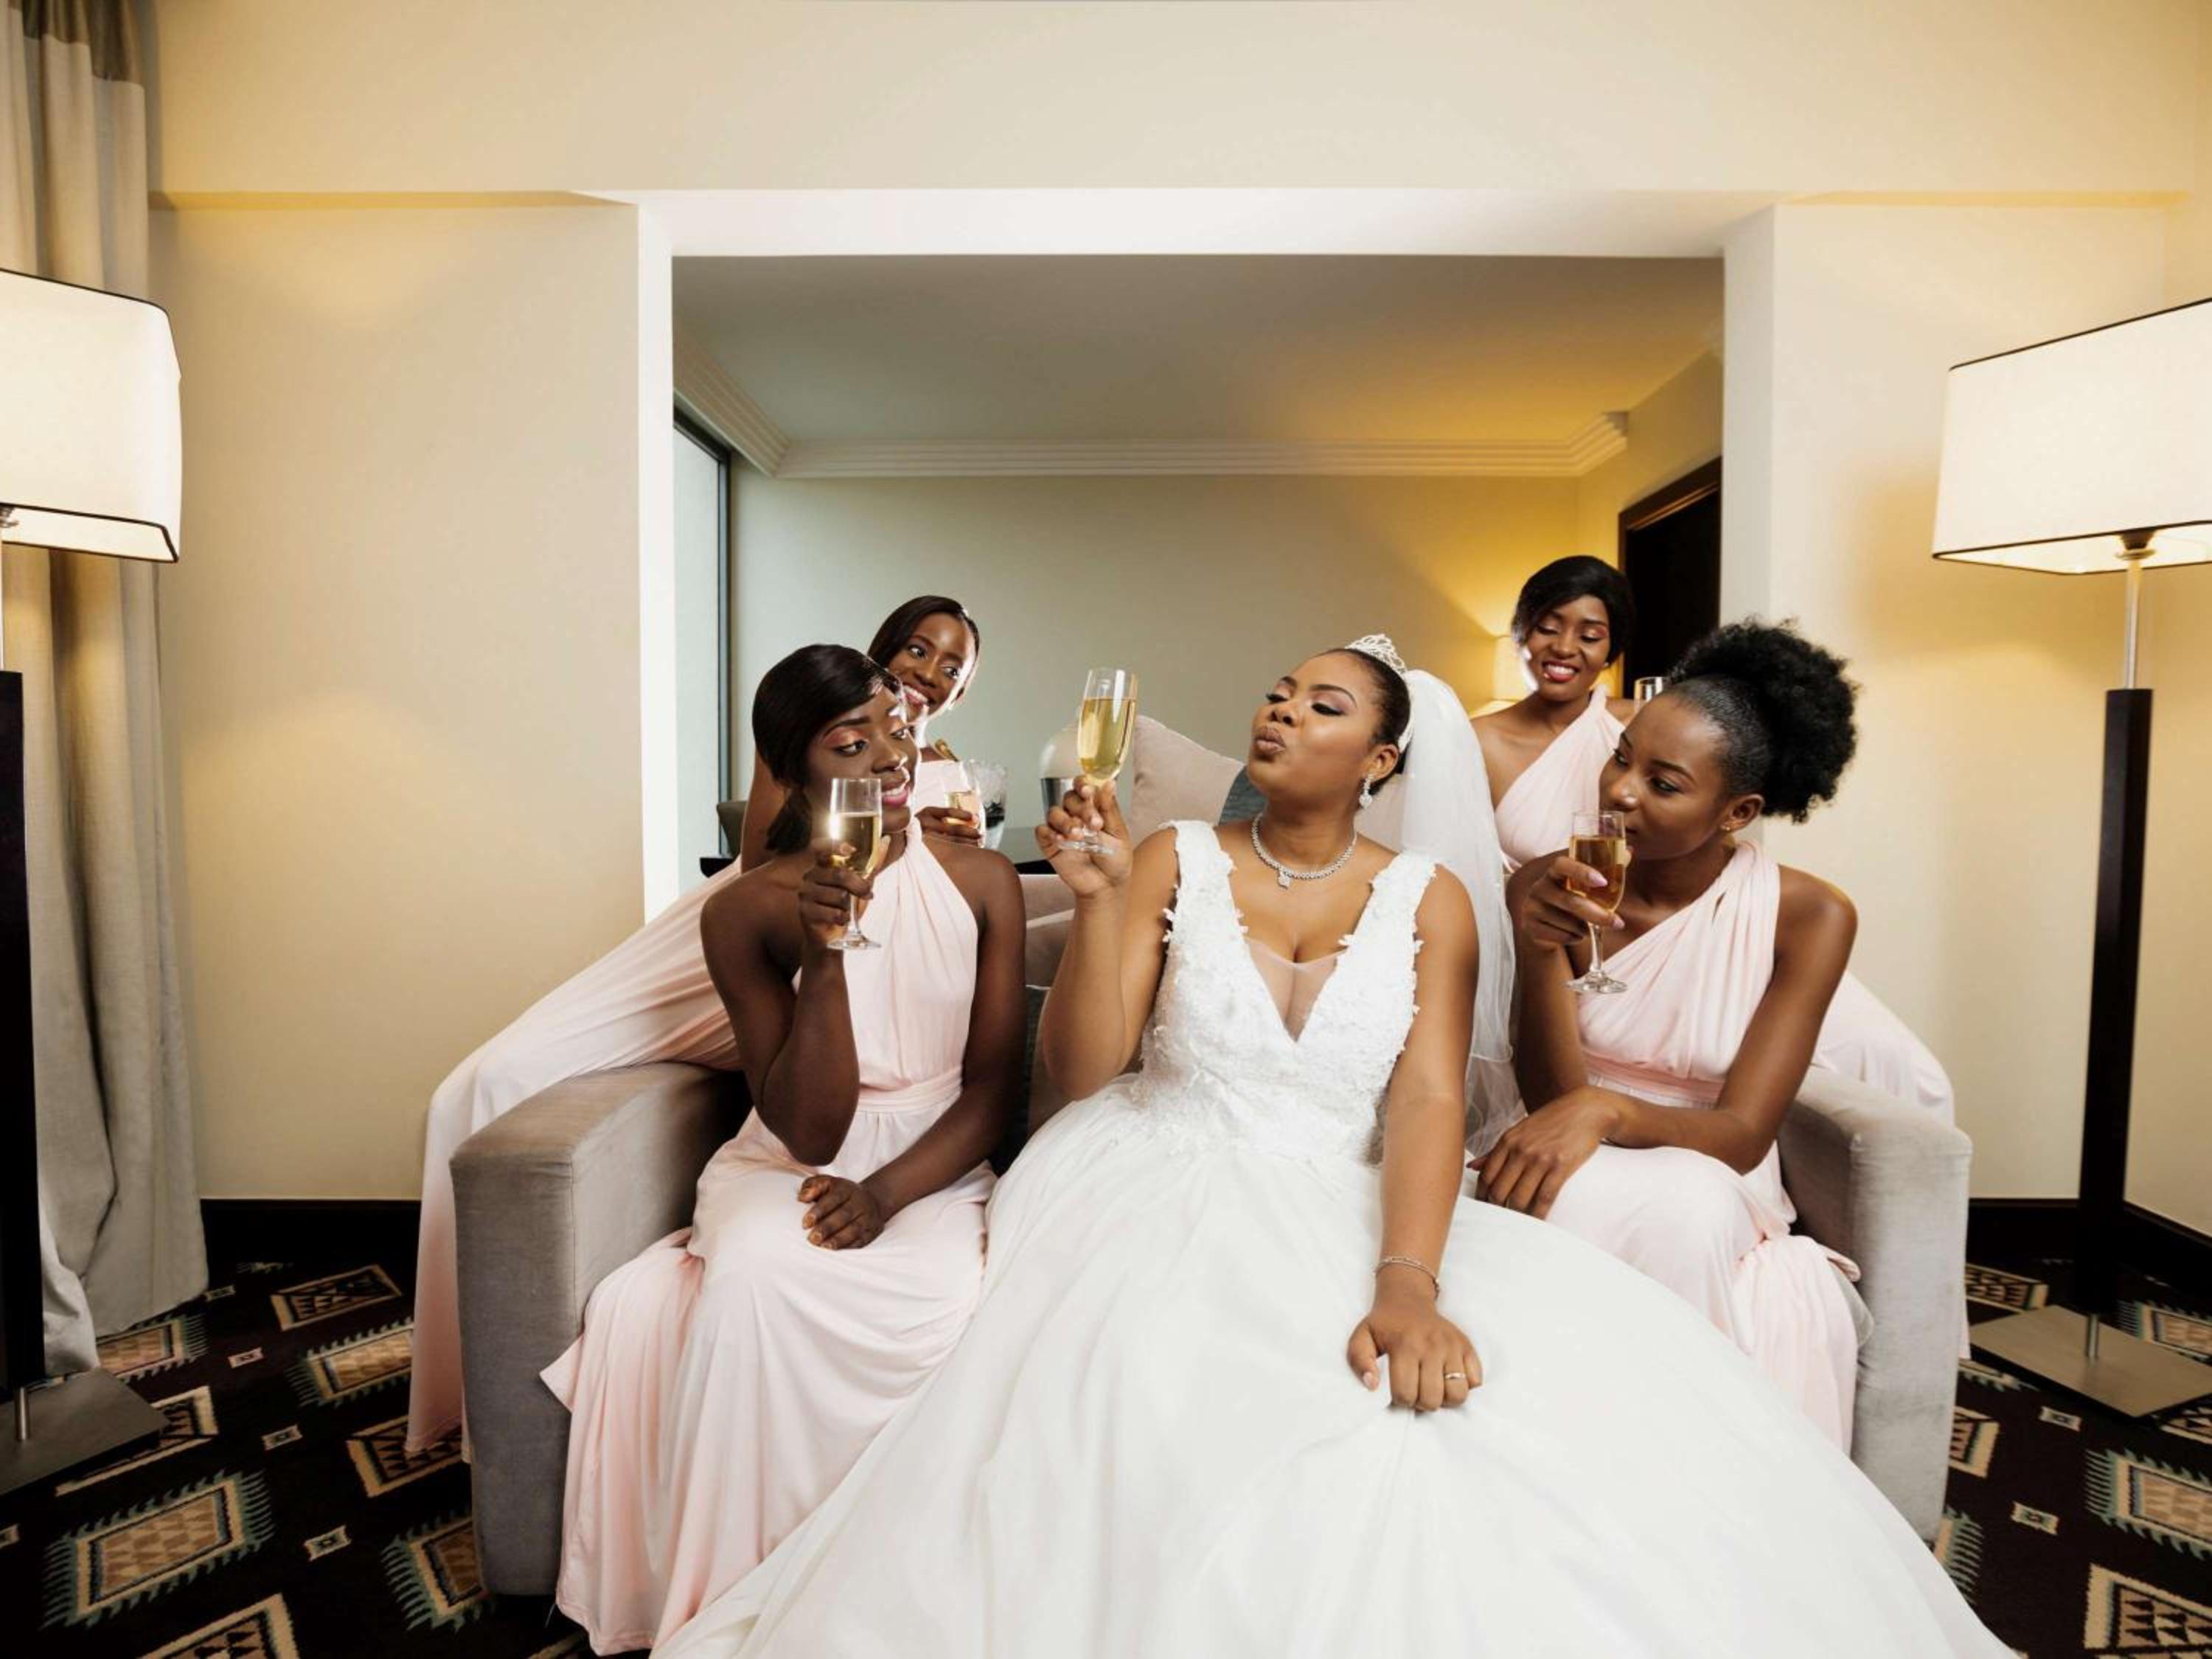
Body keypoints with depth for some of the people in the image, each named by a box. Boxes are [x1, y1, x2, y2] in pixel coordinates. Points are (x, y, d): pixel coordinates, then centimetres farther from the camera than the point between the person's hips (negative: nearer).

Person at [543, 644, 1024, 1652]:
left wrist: (889, 1193, -17)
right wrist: (825, 956, -25)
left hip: (933, 1169, 1)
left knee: (958, 1304, -31)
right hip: (789, 1172, 0)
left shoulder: (981, 881, -2)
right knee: (752, 1285, -31)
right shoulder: (747, 911, -6)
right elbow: (810, 1131, -11)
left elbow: (994, 1086, -1)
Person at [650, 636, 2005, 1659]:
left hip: (1347, 1210, 2)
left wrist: (1407, 1281, -24)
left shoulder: (1429, 901, 7)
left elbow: (1426, 1101, -6)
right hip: (1169, 1198, -1)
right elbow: (1082, 1071, -2)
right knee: (1162, 1436, -31)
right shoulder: (1176, 864, 5)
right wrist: (1097, 898, -16)